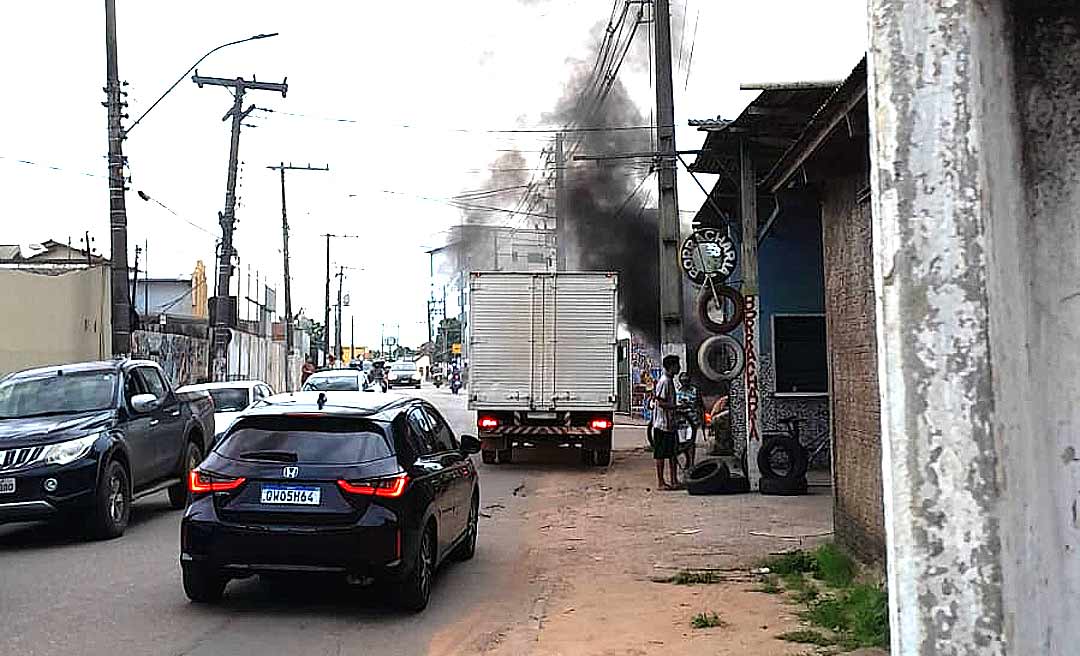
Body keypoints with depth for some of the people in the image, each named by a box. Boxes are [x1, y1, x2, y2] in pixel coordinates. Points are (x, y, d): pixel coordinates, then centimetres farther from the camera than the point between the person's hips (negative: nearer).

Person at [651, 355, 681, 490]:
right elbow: (660, 403, -21)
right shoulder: (664, 381, -16)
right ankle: (660, 482, 3)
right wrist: (677, 406, -19)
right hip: (662, 423, -10)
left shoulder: (670, 381, 14)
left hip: (670, 423, 10)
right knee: (661, 453, -2)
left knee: (672, 453, 11)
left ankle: (674, 480, 16)